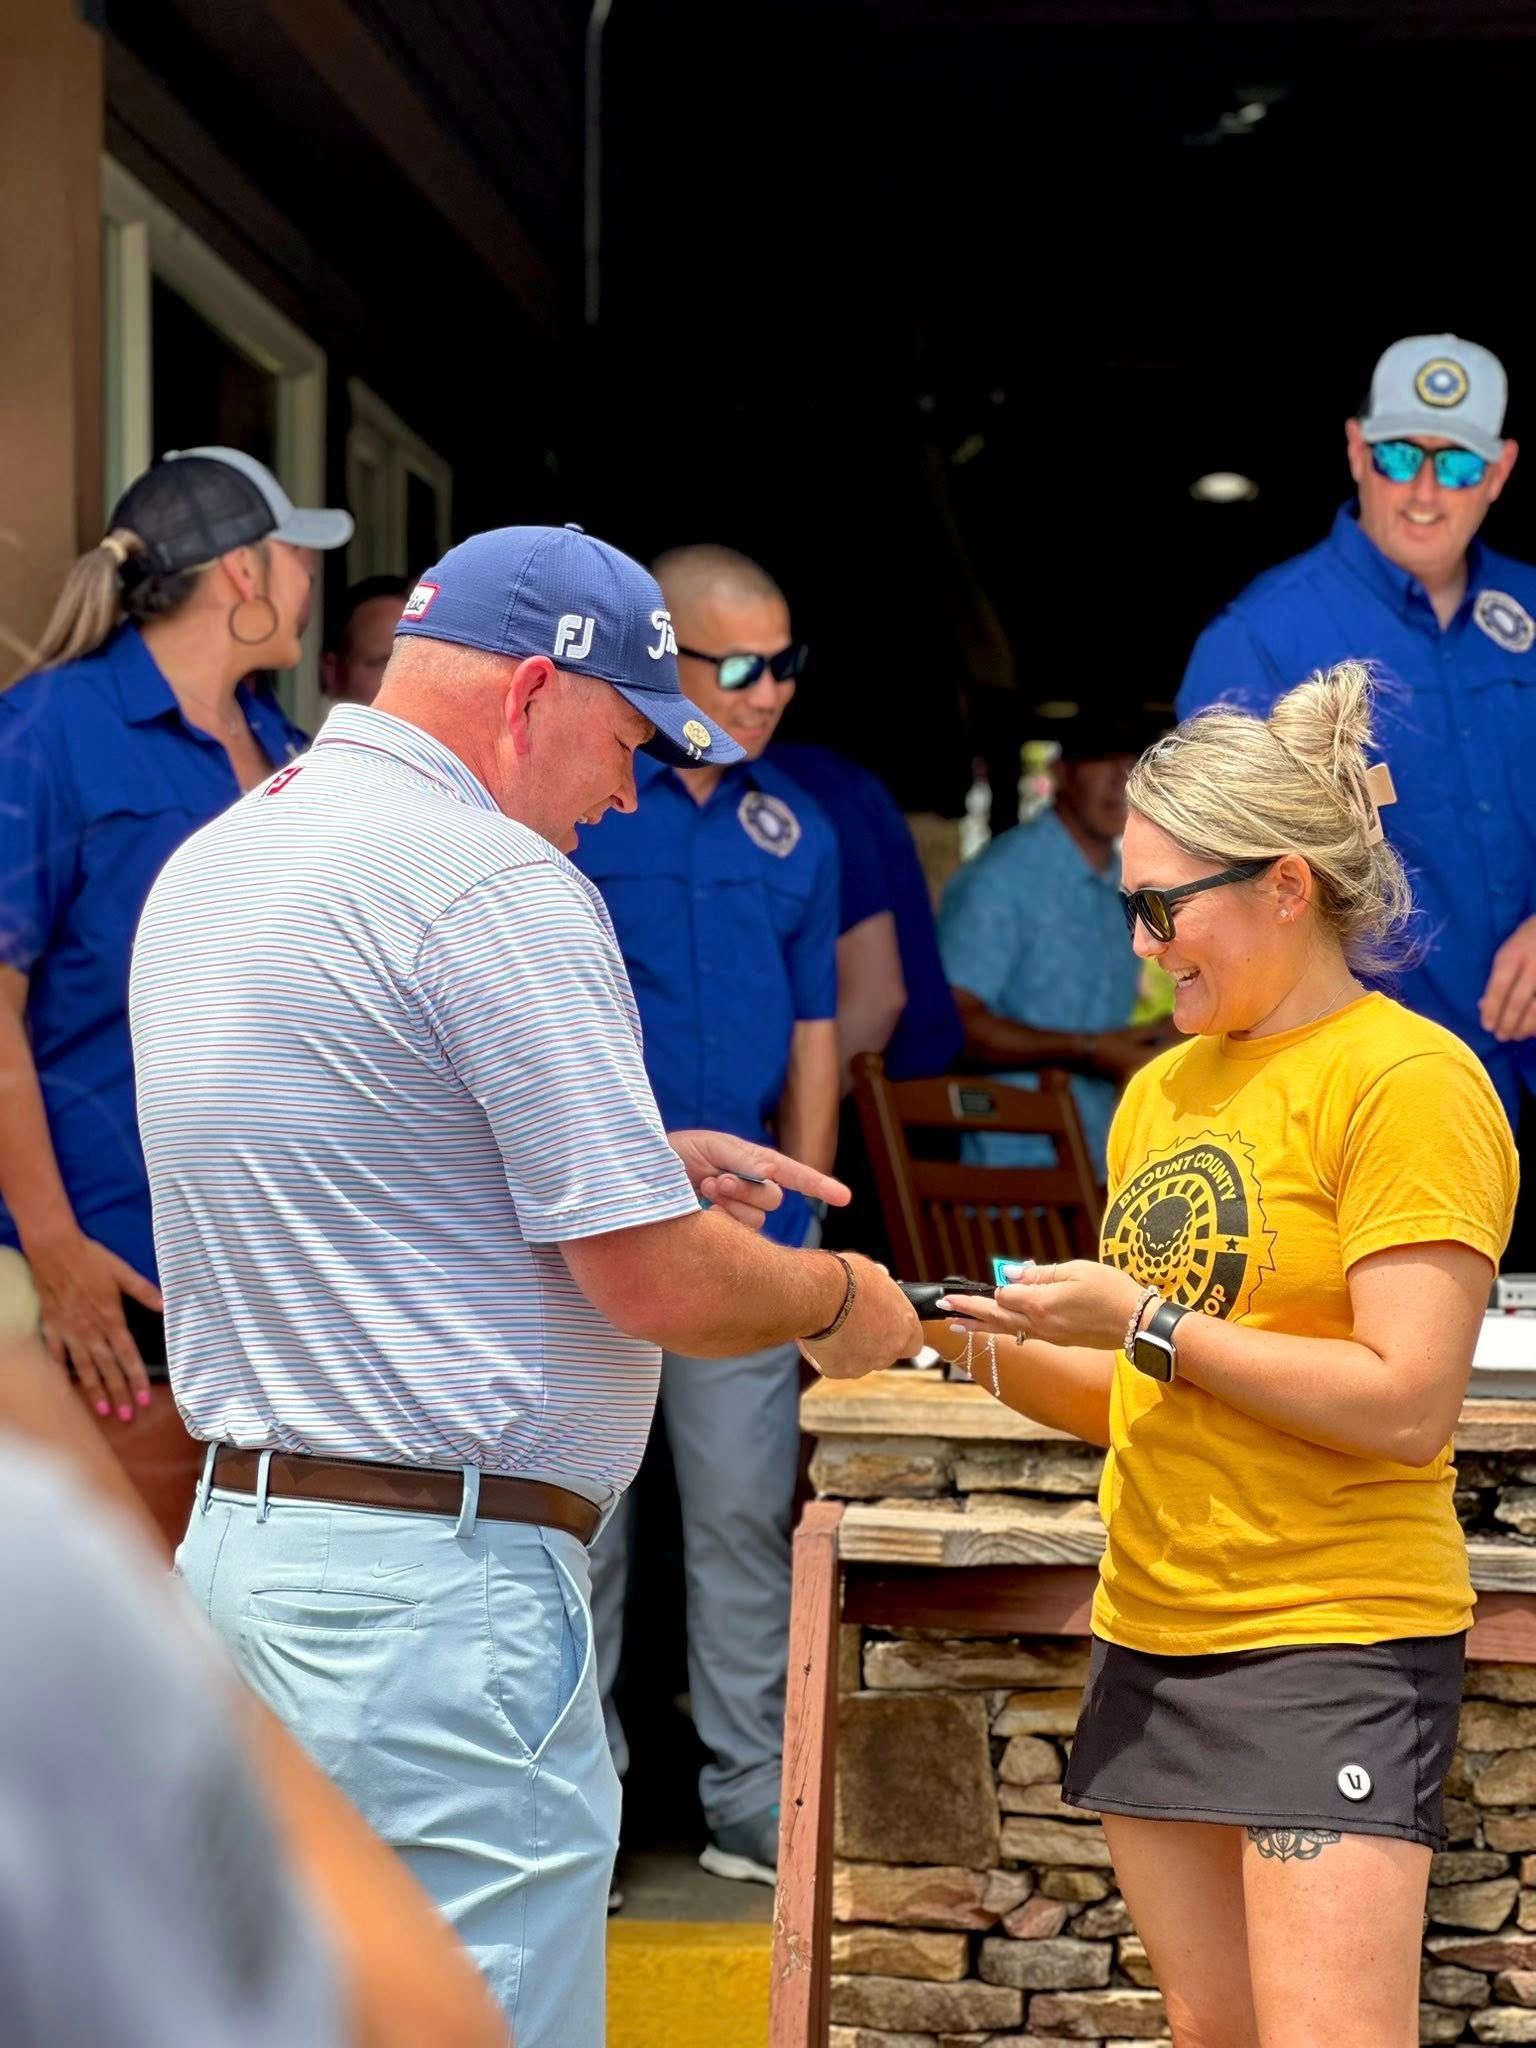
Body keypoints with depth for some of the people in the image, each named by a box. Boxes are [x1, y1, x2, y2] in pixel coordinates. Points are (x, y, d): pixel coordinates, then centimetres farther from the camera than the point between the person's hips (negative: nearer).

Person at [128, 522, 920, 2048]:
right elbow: (659, 1287, -15)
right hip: (432, 1582, -10)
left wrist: (641, 1157, 23)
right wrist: (841, 1300, 4)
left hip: (238, 1531, 10)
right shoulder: (499, 887, -15)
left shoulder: (212, 861, 14)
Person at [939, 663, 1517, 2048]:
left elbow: (1407, 1405, -17)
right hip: (1153, 1636, 8)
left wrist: (1148, 1326, -16)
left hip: (1332, 1642, -8)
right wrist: (1010, 1357, 1)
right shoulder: (1163, 1090, 13)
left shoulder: (1405, 1080, -10)